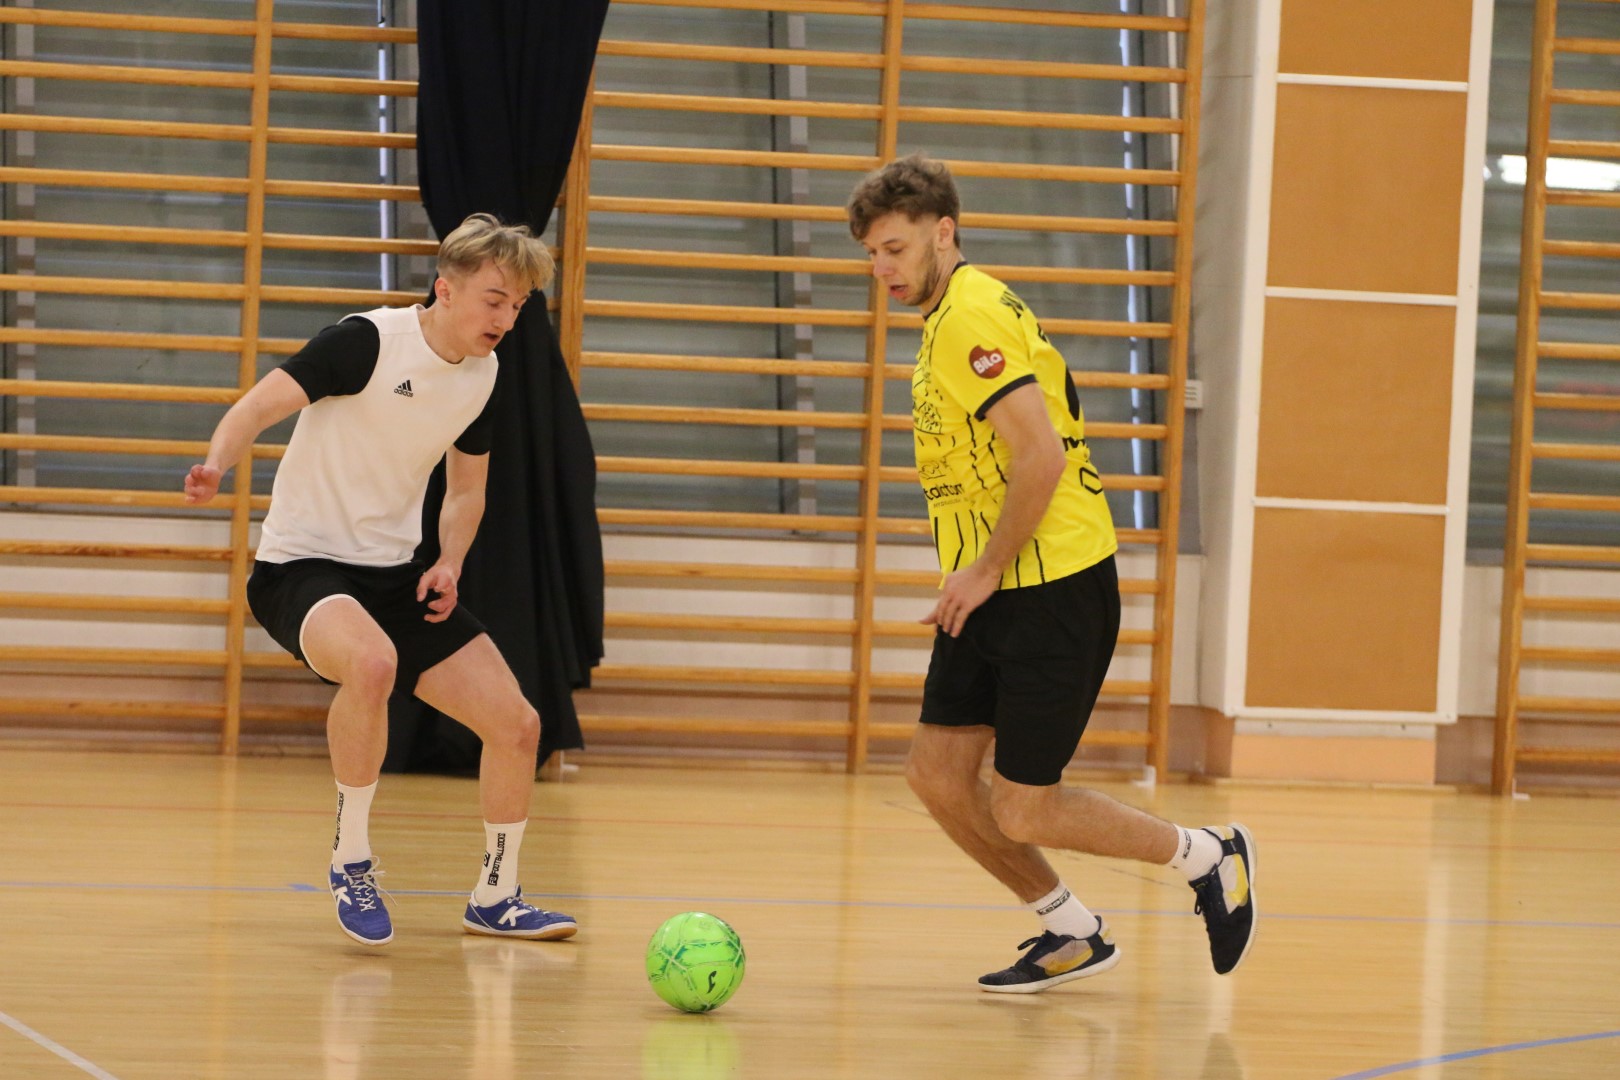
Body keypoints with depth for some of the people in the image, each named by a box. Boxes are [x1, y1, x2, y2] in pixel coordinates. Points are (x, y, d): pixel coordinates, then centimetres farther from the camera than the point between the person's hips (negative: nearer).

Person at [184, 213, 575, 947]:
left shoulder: (482, 376, 5)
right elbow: (260, 406, -22)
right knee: (372, 661, -39)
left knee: (515, 724, -1)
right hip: (301, 564, -7)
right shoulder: (369, 341, -16)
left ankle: (494, 899, 21)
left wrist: (450, 564, 0)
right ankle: (351, 860, -19)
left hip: (396, 576, 7)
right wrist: (217, 463, -44)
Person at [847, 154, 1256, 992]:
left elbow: (1041, 456, -25)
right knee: (938, 773, 4)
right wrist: (973, 575, 15)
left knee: (1020, 811, -5)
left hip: (1053, 592, -9)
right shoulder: (947, 320, 16)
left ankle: (1210, 858, 14)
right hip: (991, 596, 9)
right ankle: (1071, 936, 19)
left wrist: (988, 570, -17)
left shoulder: (975, 318, -16)